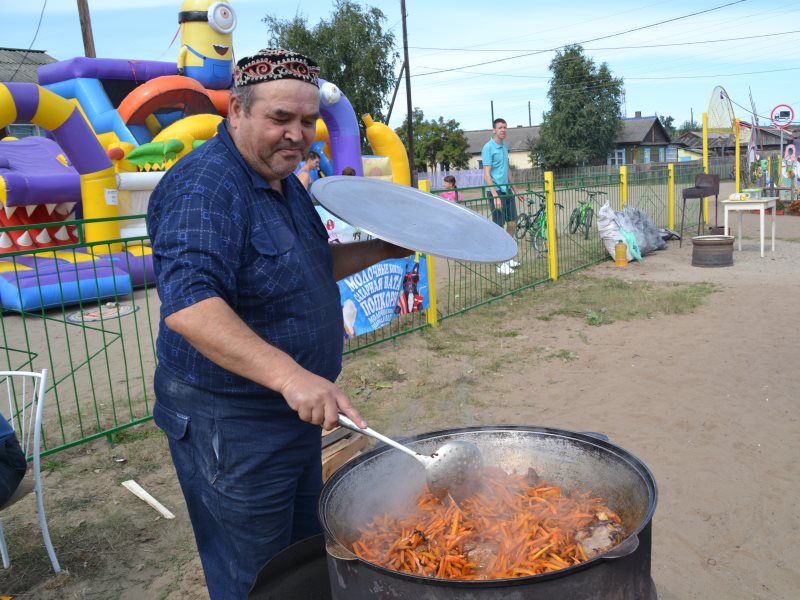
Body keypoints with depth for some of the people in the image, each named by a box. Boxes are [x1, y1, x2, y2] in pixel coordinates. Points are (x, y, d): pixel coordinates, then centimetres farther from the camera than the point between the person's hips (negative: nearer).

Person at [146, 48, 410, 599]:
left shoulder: (283, 179, 8)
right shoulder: (204, 187, -22)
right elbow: (188, 304, -36)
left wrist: (383, 249, 7)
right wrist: (288, 373, -47)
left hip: (295, 411, 9)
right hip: (232, 427, -9)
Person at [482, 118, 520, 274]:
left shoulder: (505, 146, 11)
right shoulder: (488, 148, -13)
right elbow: (486, 174, -17)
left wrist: (512, 187, 19)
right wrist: (495, 196, -22)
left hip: (507, 190, 8)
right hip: (496, 191, -8)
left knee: (512, 223, 10)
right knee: (499, 226, -2)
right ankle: (501, 263, 6)